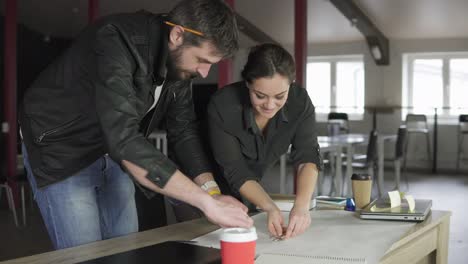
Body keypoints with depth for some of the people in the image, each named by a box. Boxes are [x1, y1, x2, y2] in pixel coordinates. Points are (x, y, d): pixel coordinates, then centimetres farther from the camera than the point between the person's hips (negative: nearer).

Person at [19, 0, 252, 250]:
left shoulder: (180, 61, -10)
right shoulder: (117, 42, -34)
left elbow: (182, 131, -3)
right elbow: (124, 141, -43)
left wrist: (212, 191, -20)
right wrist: (206, 202, -44)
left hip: (111, 152, 7)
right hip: (62, 152, -7)